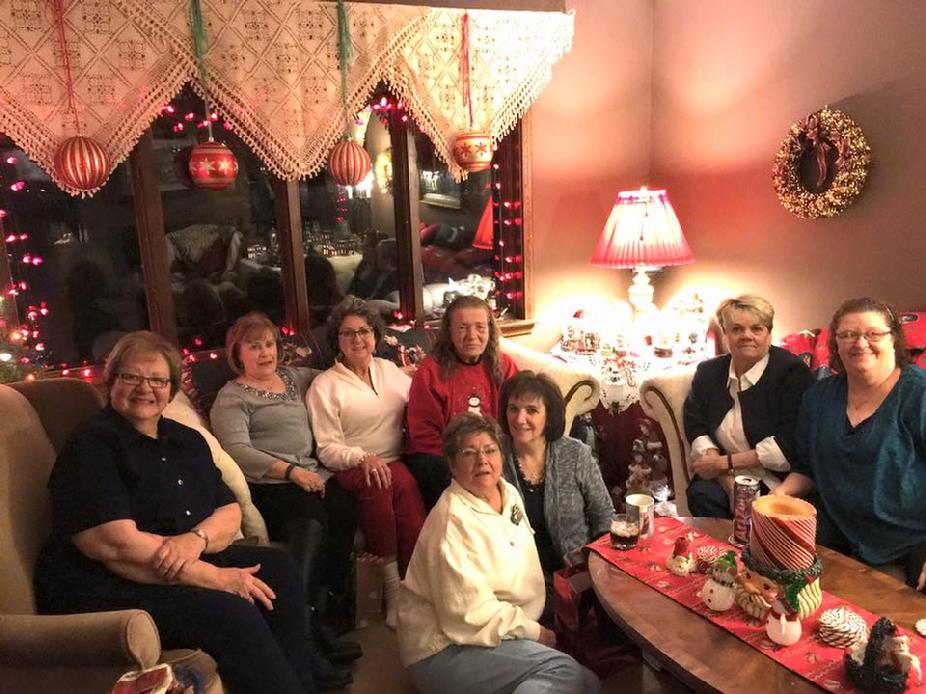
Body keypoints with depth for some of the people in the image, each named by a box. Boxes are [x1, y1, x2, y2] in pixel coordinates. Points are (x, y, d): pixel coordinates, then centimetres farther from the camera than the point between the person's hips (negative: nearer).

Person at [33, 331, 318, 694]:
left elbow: (230, 513, 7)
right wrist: (216, 578, -22)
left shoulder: (187, 440, 11)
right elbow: (117, 546, -22)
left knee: (277, 567, -7)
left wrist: (197, 539, -18)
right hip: (107, 590, -7)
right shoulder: (92, 444, -11)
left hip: (190, 566, 8)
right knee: (232, 612, -26)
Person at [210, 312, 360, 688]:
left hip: (311, 472, 6)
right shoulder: (231, 397, 6)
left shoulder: (293, 376, 25)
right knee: (310, 522, -33)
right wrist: (290, 471, -18)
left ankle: (318, 617, -19)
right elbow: (237, 450, -8)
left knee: (343, 510, -25)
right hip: (267, 483, -5)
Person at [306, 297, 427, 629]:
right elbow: (327, 449, -2)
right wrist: (363, 458, -20)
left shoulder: (389, 369, 19)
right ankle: (393, 583, -25)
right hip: (353, 468, -3)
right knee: (379, 485, -37)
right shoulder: (325, 385, 4)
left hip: (398, 461, 3)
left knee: (403, 483, -32)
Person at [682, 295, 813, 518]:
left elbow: (789, 445, -14)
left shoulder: (793, 372, -5)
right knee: (701, 494, -27)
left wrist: (724, 463, -12)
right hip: (723, 477, 4)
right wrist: (727, 481, -16)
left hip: (778, 481, -3)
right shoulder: (708, 371, 10)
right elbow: (696, 428, 0)